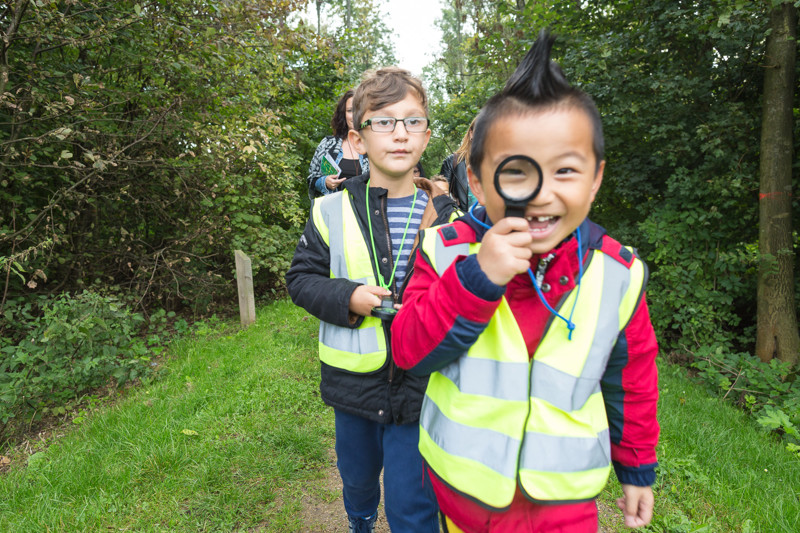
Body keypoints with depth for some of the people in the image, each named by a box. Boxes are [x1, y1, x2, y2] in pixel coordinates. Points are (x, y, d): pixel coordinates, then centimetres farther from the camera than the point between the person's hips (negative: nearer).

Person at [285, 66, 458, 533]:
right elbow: (301, 278, -1)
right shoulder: (332, 211, -6)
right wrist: (346, 298, -17)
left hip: (421, 385, -2)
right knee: (357, 477, 28)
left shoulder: (447, 217, -7)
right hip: (354, 380, 2)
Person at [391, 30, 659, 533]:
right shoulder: (447, 250, -16)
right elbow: (409, 351, -19)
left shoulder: (618, 273, -12)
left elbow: (631, 381, 1)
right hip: (460, 486, 1)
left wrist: (638, 468, 11)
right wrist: (475, 278, -33)